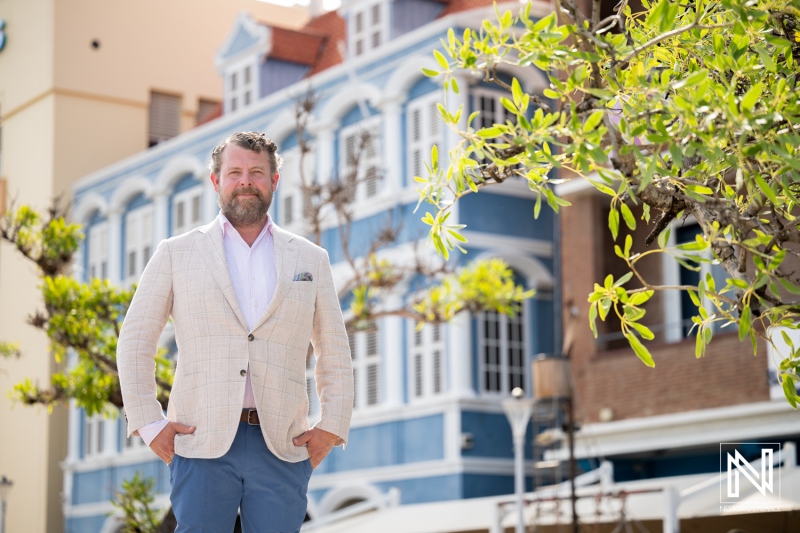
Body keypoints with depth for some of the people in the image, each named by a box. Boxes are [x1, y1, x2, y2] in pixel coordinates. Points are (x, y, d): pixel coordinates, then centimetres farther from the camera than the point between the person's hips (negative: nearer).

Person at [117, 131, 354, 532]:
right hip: (202, 443, -1)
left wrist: (332, 426, 4)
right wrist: (149, 423, -2)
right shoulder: (176, 254, 9)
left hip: (281, 448, 1)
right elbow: (135, 342, 8)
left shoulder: (310, 259, 13)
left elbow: (334, 353, 16)